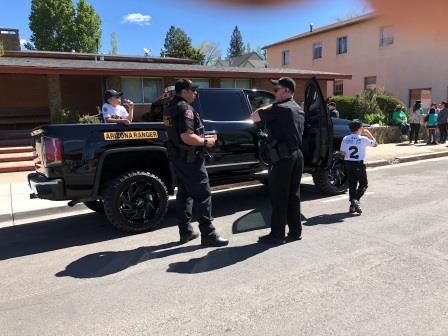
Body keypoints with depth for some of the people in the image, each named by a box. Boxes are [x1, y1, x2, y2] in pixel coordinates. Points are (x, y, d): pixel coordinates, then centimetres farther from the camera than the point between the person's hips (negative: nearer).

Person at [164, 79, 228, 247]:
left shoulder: (171, 107, 14)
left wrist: (201, 138, 18)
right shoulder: (185, 108, -17)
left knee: (184, 193, 15)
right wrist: (206, 142, -14)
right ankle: (208, 235, -2)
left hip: (178, 156, 10)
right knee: (202, 195, -5)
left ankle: (185, 231, 23)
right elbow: (187, 137, -27)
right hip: (190, 158, -10)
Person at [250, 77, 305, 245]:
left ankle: (277, 234, 4)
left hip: (283, 157, -9)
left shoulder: (279, 108, -12)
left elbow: (254, 117, -6)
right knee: (293, 195, 13)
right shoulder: (299, 110, 16)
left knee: (278, 196, -2)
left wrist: (269, 105, 5)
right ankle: (295, 231, 19)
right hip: (298, 155, 9)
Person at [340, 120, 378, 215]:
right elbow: (375, 144, 7)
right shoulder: (363, 139, -8)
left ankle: (352, 205, 12)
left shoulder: (345, 139, 0)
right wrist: (369, 134, 13)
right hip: (358, 164, -4)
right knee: (364, 184, 10)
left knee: (352, 184, 12)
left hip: (348, 163, 4)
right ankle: (356, 199, -12)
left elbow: (342, 152, 2)